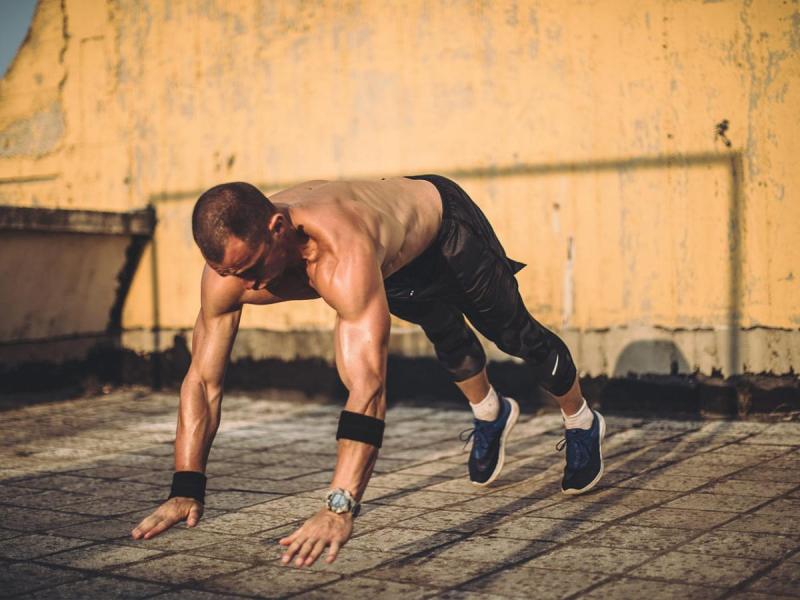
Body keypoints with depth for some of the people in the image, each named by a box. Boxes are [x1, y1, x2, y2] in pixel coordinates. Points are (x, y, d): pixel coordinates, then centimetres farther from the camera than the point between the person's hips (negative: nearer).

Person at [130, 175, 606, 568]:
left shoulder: (342, 255, -52)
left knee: (517, 335, 16)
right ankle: (492, 415, 59)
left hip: (443, 219, -5)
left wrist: (339, 508, -64)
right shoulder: (232, 261, -33)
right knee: (449, 340, 27)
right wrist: (186, 491, -33)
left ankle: (583, 424, 45)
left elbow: (368, 386, -59)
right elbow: (203, 380, -27)